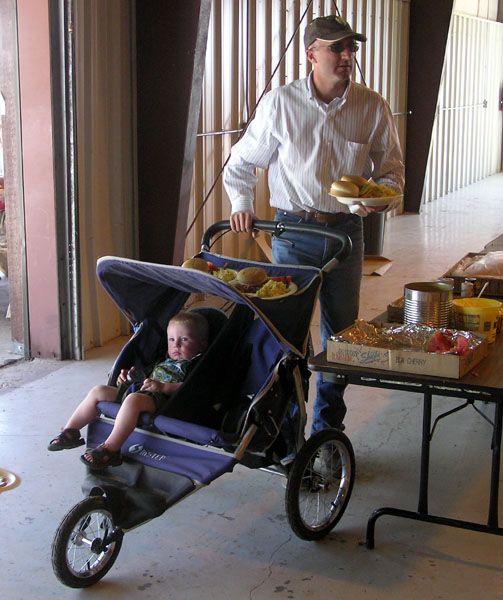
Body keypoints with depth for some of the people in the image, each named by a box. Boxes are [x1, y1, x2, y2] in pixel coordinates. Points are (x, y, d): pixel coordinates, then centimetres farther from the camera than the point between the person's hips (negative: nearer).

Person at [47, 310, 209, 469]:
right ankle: (71, 431, 10)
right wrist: (130, 374, 20)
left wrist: (162, 386, -23)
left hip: (158, 399, -10)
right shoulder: (164, 360, 30)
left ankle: (110, 449, -39)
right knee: (99, 391, 8)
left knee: (133, 399, -40)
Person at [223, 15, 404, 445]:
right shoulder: (280, 103, -3)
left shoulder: (372, 107, 0)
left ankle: (328, 430, 26)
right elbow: (243, 162, 8)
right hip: (294, 230, -2)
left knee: (341, 334, 9)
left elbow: (392, 169, 8)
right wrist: (241, 202, -6)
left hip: (346, 229, 2)